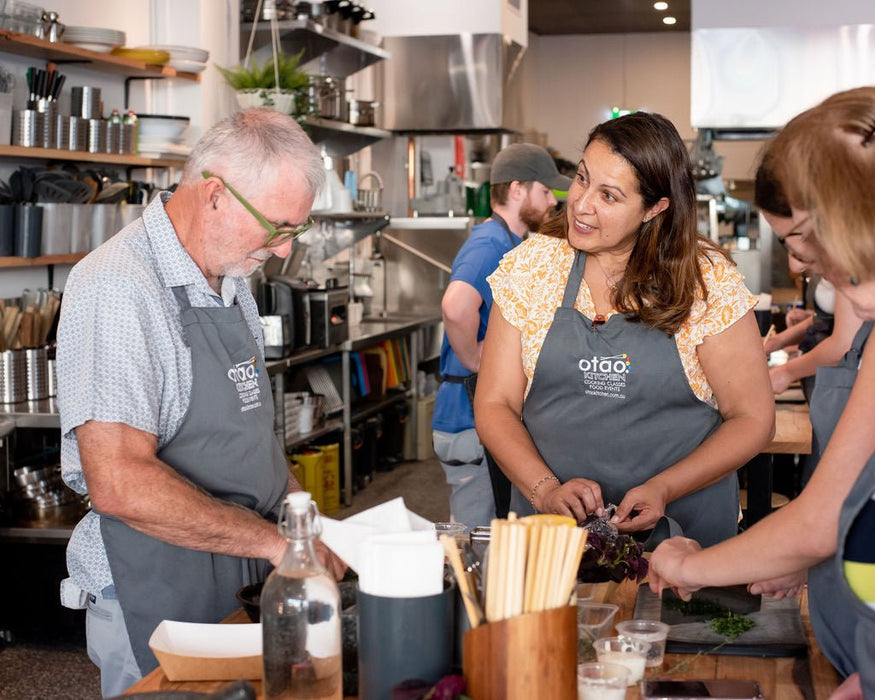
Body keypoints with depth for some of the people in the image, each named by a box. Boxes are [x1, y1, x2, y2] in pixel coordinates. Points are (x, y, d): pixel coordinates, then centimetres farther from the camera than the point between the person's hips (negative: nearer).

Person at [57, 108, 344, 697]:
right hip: (160, 609, -8)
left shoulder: (231, 282, 9)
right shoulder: (117, 289, -21)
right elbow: (120, 484, -29)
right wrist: (276, 542, -23)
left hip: (250, 590, 8)